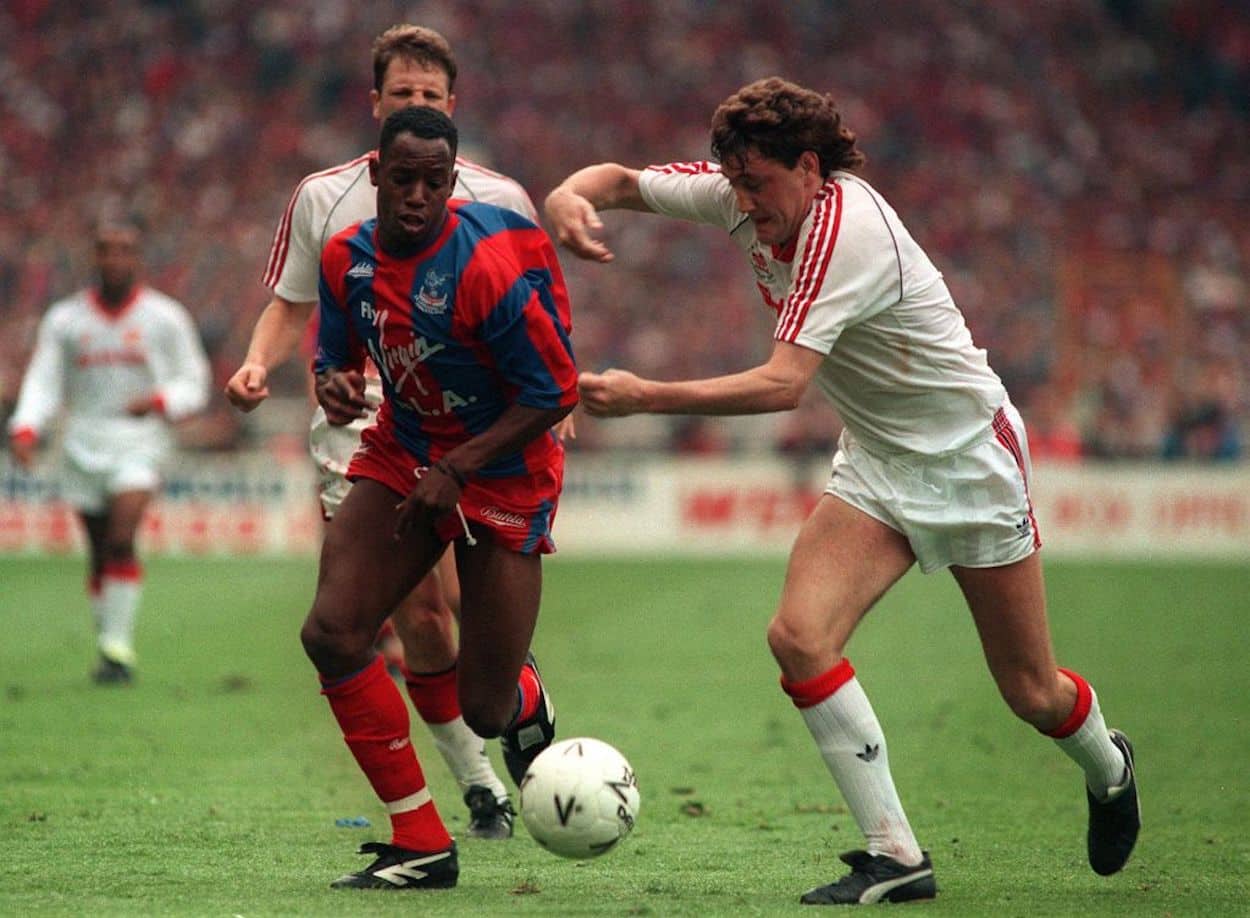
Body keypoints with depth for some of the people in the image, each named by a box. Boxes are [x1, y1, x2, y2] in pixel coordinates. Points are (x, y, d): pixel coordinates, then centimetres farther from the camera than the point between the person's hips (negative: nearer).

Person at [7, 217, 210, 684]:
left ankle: (118, 649, -18)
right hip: (84, 444, 2)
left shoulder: (166, 317, 4)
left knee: (121, 540, -19)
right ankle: (109, 646, 14)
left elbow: (194, 383, 9)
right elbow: (43, 383, 7)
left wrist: (159, 401, -12)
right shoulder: (64, 320, 8)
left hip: (139, 440, -2)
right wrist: (26, 430, -11)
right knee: (99, 553, 3)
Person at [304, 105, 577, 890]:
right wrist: (334, 384, -14)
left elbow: (556, 392, -19)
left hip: (501, 472, -5)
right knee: (332, 633, -17)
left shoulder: (487, 269, -24)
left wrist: (456, 470, -22)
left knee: (484, 710, -3)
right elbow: (335, 351, 12)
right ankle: (422, 845, -7)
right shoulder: (347, 258, -6)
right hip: (402, 455, 5)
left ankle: (525, 701, 40)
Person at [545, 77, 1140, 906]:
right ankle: (895, 855, -11)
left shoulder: (846, 231, -30)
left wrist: (645, 398, -41)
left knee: (1030, 690, 5)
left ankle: (1108, 768, 41)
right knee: (800, 636, -17)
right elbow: (620, 180, 1)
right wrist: (572, 197, -24)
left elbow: (783, 385, -37)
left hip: (969, 455, -7)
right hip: (876, 464, 7)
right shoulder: (746, 195, -8)